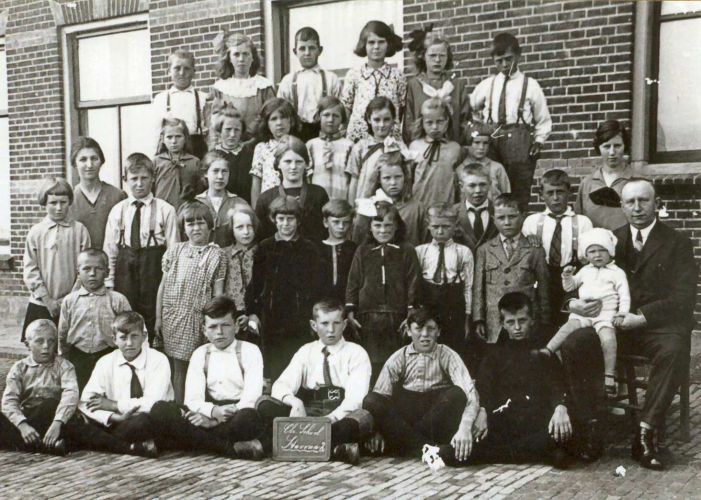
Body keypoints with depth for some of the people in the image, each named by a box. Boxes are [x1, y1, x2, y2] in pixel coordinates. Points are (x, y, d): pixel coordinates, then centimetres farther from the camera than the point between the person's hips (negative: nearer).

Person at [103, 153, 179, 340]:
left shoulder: (165, 210, -1)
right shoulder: (117, 211, 7)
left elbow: (173, 249, -2)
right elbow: (110, 249, 8)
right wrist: (108, 283, 4)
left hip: (154, 269, -2)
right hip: (125, 270, 3)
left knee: (153, 323, 1)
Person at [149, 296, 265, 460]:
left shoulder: (249, 351, 5)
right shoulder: (200, 354, 13)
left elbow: (251, 397, -7)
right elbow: (192, 399, 2)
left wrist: (213, 421, -18)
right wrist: (213, 411, -22)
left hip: (237, 417, -3)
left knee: (249, 418, -40)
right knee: (160, 409, -24)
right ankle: (230, 448, -28)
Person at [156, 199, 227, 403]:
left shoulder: (216, 255, 1)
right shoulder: (175, 251, 9)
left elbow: (218, 293, -1)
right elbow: (163, 286, 12)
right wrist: (158, 318, 8)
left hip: (197, 318, -2)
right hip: (171, 317, 3)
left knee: (184, 368, -2)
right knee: (175, 369, 5)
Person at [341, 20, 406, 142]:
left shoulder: (396, 75, 3)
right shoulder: (353, 74, 3)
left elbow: (402, 108, 7)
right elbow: (344, 107, 7)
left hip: (390, 136, 0)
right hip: (358, 136, 0)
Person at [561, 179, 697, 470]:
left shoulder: (677, 243, 4)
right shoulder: (610, 240, 13)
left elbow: (683, 299, -7)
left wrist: (640, 316, -20)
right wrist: (573, 301, -15)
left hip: (659, 326, -2)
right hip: (615, 325, 3)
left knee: (674, 351, -37)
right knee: (572, 345, -26)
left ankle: (646, 432, -28)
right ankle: (591, 423, -16)